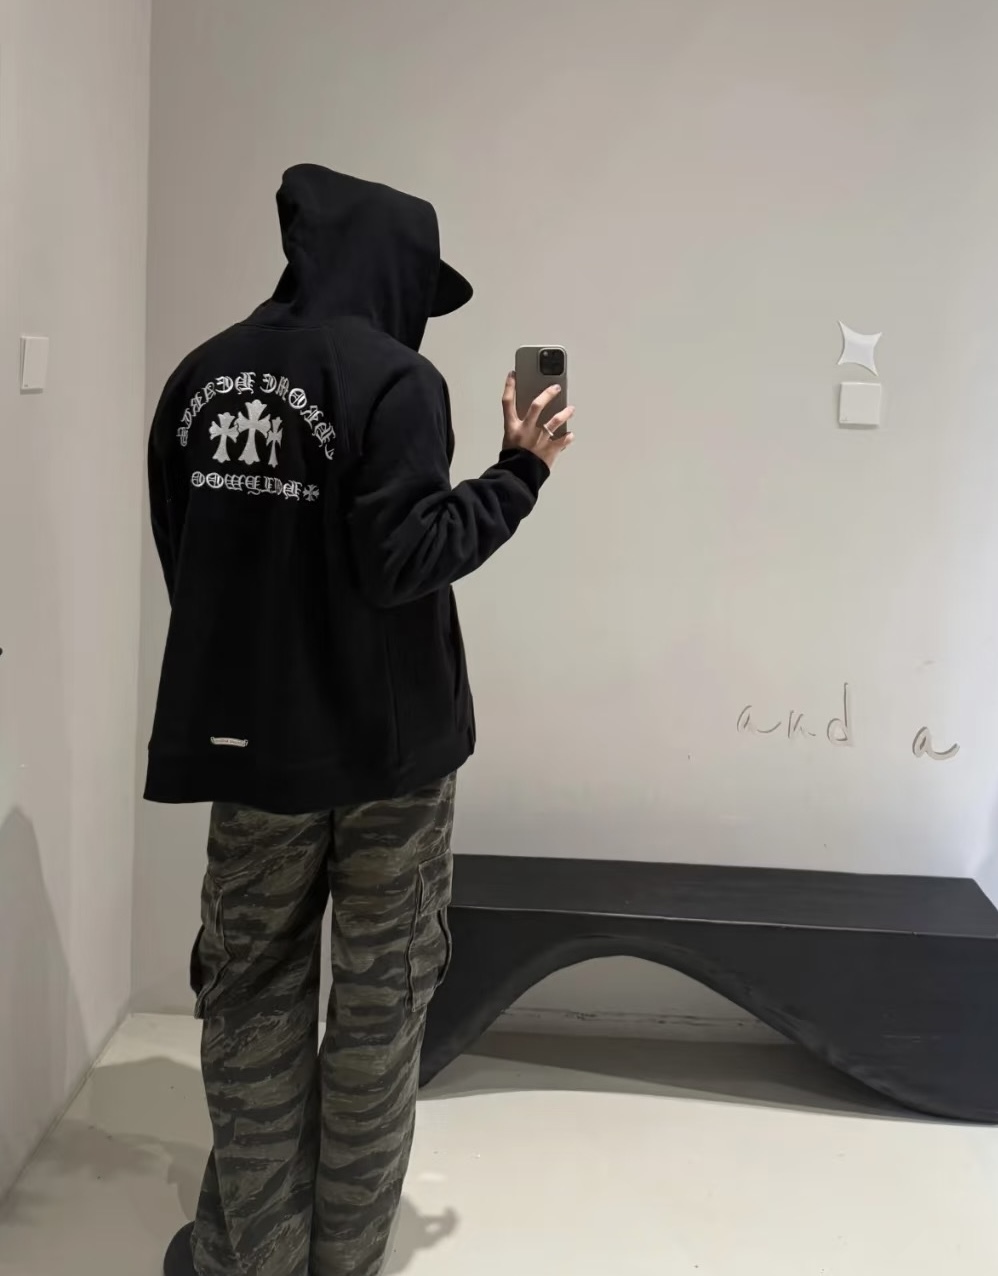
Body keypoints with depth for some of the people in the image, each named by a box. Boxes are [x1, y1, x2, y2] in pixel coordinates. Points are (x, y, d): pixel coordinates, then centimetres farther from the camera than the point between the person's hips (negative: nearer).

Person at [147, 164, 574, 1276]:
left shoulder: (199, 378, 5)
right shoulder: (393, 380, -13)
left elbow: (180, 554, 10)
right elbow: (403, 559, -19)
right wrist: (519, 471, -8)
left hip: (247, 740, 5)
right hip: (387, 746, -4)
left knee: (253, 1000, 15)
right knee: (378, 1006, 10)